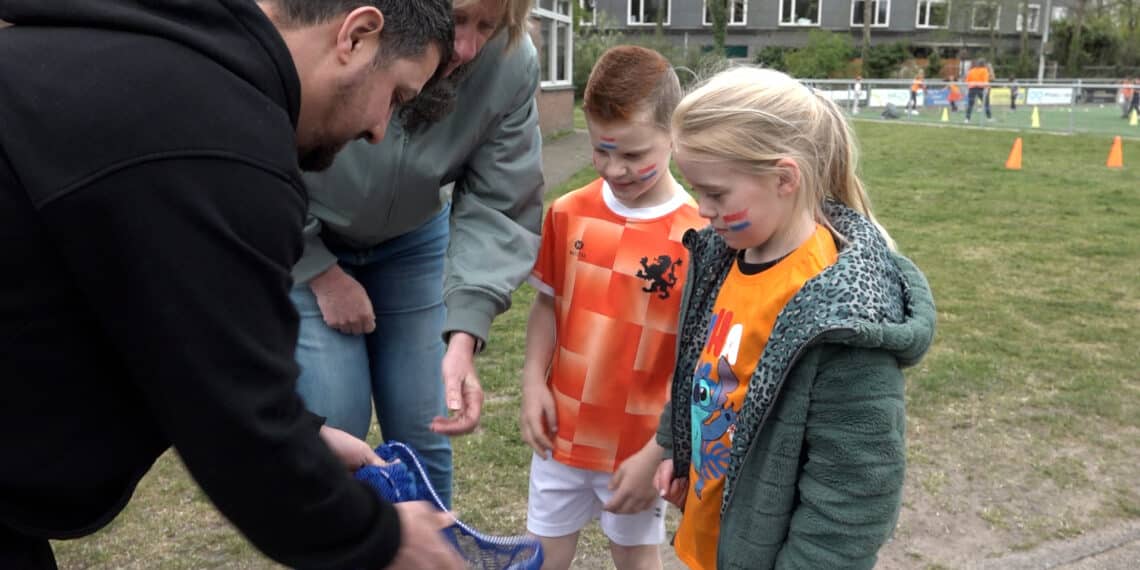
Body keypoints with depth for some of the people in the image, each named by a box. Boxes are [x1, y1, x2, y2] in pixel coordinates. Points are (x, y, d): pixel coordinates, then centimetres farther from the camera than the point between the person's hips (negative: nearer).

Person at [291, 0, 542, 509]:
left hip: (412, 240, 2)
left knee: (422, 429, 4)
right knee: (333, 427, -5)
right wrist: (323, 275, -15)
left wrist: (464, 337, -29)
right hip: (298, 242, -2)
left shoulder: (511, 62, -25)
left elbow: (498, 207, -19)